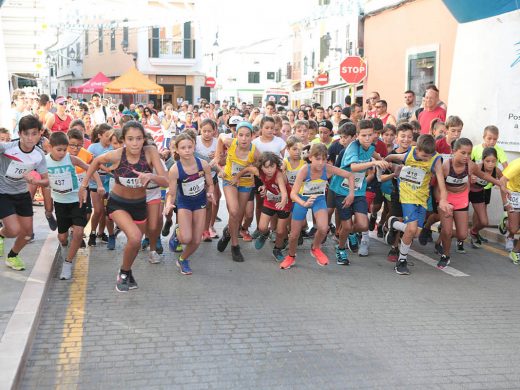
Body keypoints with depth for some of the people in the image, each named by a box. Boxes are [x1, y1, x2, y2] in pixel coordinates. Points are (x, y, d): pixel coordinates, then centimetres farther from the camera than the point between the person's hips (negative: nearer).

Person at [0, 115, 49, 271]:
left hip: (22, 194, 5)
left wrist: (34, 181, -28)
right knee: (15, 230, -16)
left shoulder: (39, 155, -13)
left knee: (27, 231, 9)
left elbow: (46, 181, -8)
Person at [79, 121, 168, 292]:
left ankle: (126, 272, 51)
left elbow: (166, 181, -25)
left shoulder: (150, 152, -23)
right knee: (135, 238, -25)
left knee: (135, 243, 18)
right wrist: (84, 185, 1)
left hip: (139, 205, 3)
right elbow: (96, 161, -2)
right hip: (118, 203, -3)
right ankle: (124, 273, 3)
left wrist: (150, 176, -45)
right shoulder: (115, 155, -24)